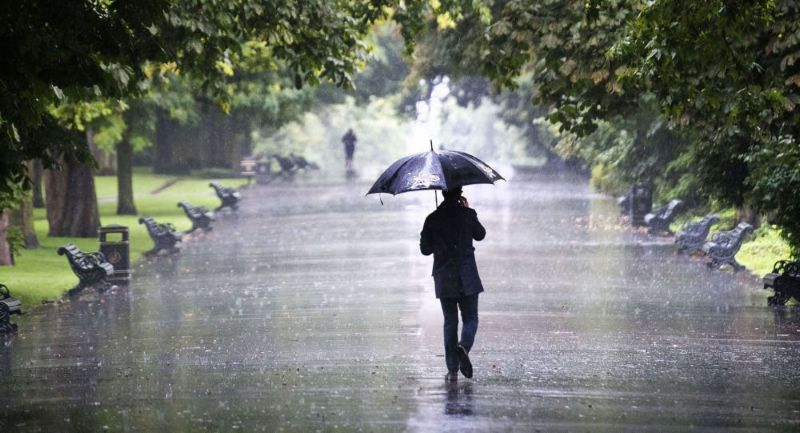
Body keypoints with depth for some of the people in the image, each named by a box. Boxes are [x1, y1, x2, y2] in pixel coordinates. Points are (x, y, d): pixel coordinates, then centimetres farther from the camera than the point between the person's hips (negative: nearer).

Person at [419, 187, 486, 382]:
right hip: (467, 277, -2)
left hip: (444, 278, 2)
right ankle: (464, 346, -24)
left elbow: (425, 249, 3)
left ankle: (452, 369, 5)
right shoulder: (467, 214, -6)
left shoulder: (432, 219, -3)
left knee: (450, 322, 9)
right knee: (470, 318, 8)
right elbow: (480, 235, 12)